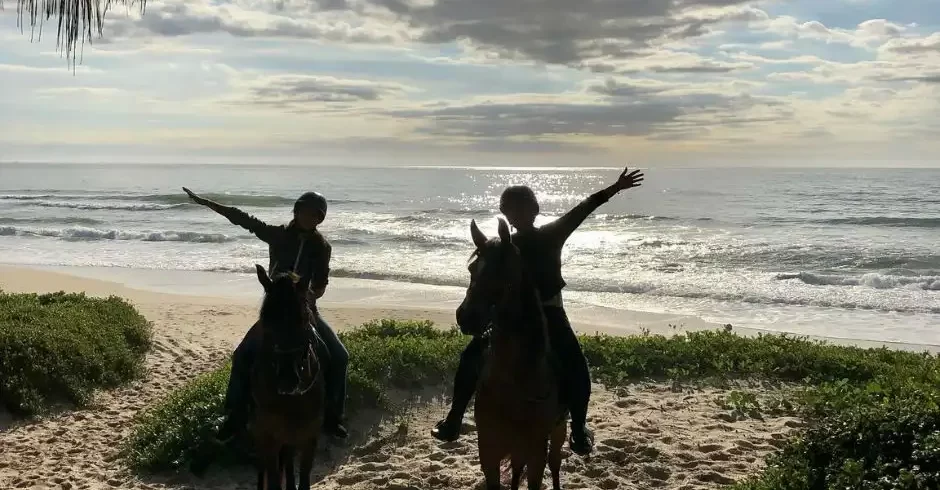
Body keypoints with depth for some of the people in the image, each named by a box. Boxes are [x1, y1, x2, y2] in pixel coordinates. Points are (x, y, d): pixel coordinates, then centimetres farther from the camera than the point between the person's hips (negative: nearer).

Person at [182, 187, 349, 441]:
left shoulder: (322, 246, -2)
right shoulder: (278, 235, -3)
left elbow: (321, 283, 0)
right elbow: (243, 219, -6)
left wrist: (312, 295, -24)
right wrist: (205, 202, -9)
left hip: (305, 308, 0)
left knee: (339, 356, -13)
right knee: (243, 354, -16)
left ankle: (331, 416, 0)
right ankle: (235, 416, -4)